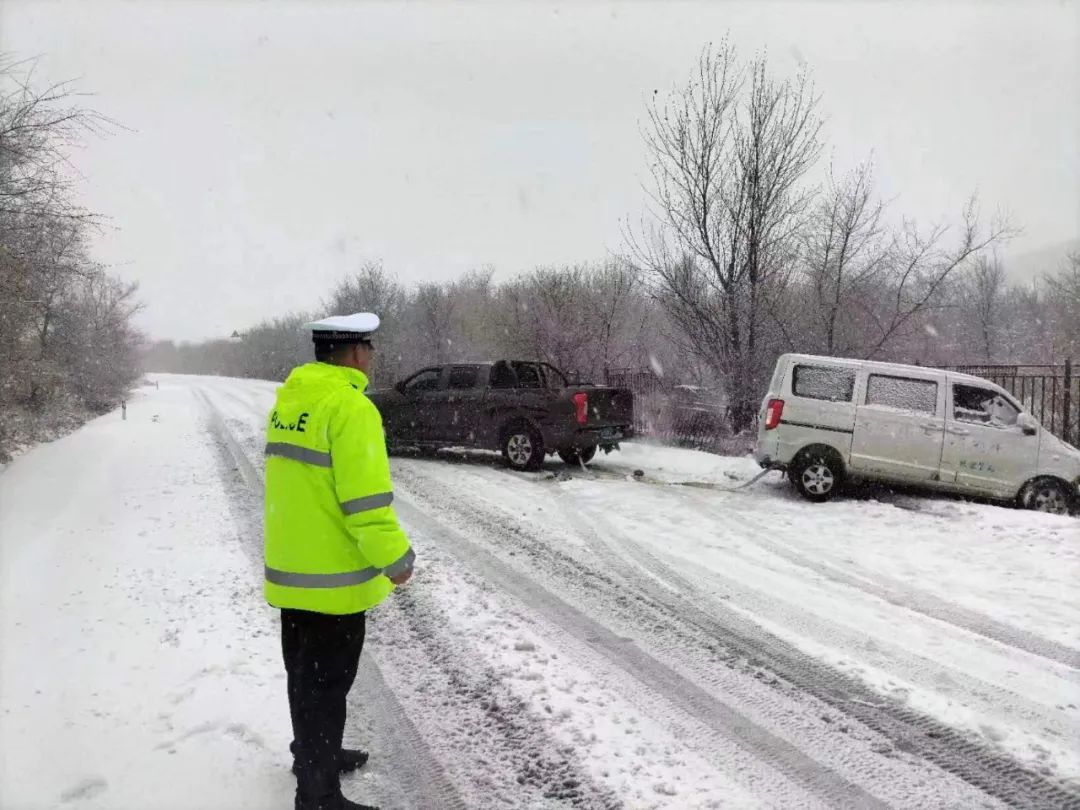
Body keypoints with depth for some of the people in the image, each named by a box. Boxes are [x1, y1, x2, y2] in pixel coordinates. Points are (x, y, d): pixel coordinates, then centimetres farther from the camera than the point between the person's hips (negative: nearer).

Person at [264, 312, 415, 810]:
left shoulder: (289, 400, 9)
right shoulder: (349, 406, -20)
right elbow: (365, 497, -23)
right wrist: (394, 557, -13)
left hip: (291, 568, 9)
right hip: (332, 577, -9)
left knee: (305, 676, 23)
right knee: (325, 686, 3)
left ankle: (313, 756, 41)